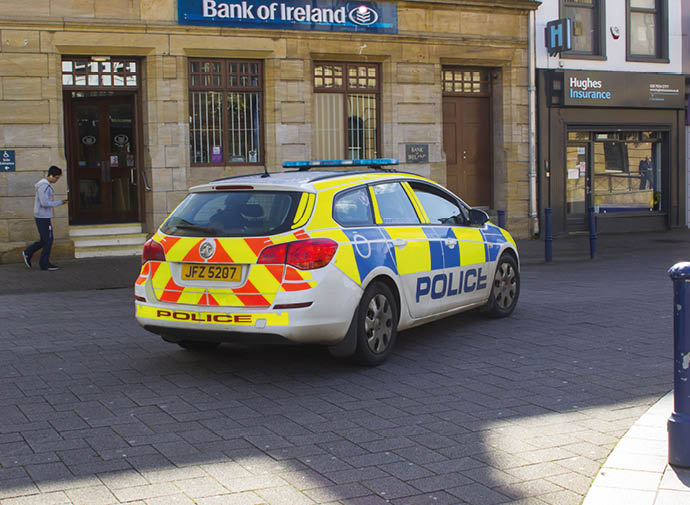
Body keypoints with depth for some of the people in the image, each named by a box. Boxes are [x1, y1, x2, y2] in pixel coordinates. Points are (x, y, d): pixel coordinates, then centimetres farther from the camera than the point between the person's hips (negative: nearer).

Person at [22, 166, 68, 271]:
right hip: (42, 217, -10)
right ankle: (45, 263, 4)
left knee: (44, 240, 14)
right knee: (48, 240, -3)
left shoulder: (47, 185, 15)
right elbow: (45, 203, -23)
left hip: (44, 216, 10)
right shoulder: (44, 186, -17)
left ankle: (27, 253, 21)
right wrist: (59, 202, -15)